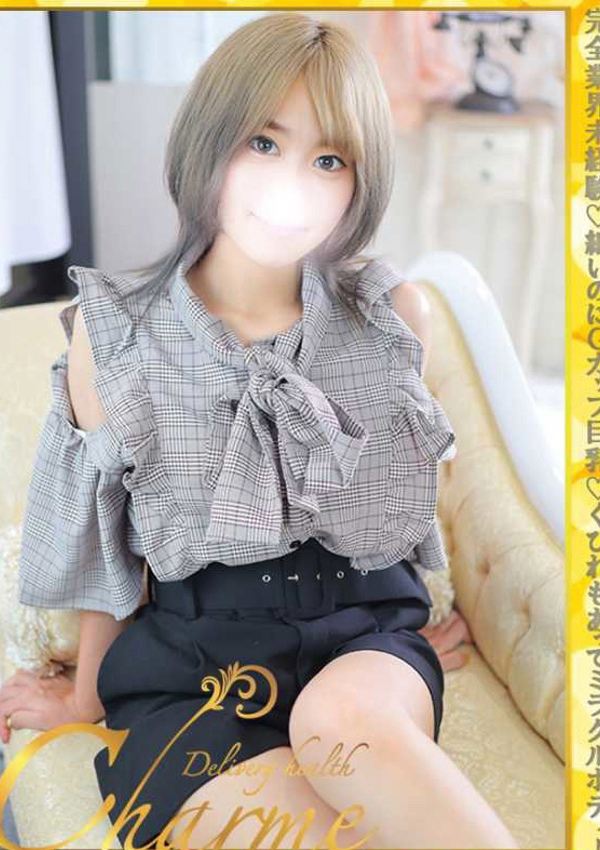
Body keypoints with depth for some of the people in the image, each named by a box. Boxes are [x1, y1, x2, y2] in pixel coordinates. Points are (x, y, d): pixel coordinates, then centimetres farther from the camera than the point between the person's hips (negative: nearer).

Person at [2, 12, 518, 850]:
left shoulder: (399, 315, -1)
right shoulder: (109, 330, -3)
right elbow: (102, 537, 8)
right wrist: (89, 693, 18)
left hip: (365, 630, 2)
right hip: (186, 659, -1)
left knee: (342, 720, -34)